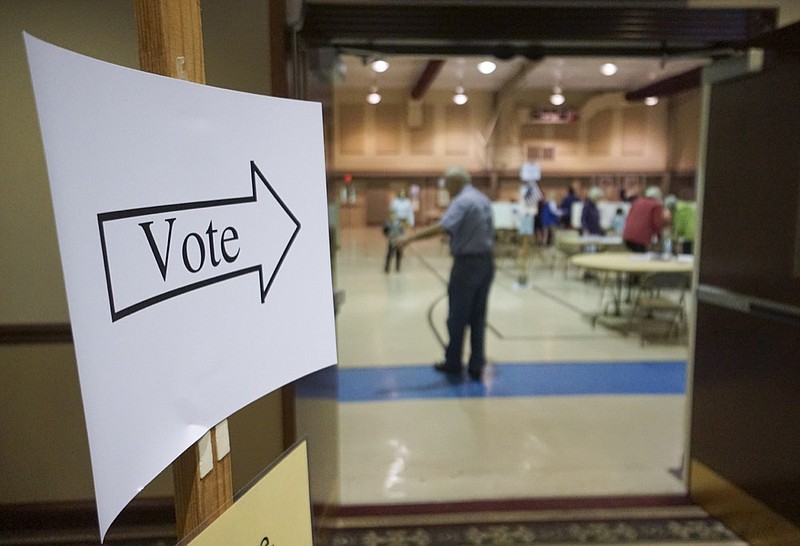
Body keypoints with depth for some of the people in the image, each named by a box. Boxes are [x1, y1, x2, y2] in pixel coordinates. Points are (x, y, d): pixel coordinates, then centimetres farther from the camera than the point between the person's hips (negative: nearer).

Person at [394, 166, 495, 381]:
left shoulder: (462, 201, -13)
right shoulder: (484, 199, 14)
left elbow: (442, 227, -27)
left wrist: (411, 237, -30)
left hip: (467, 263, -8)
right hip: (487, 262, 8)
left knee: (457, 316, 4)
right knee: (478, 317, 10)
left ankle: (453, 363, 15)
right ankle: (476, 367, 14)